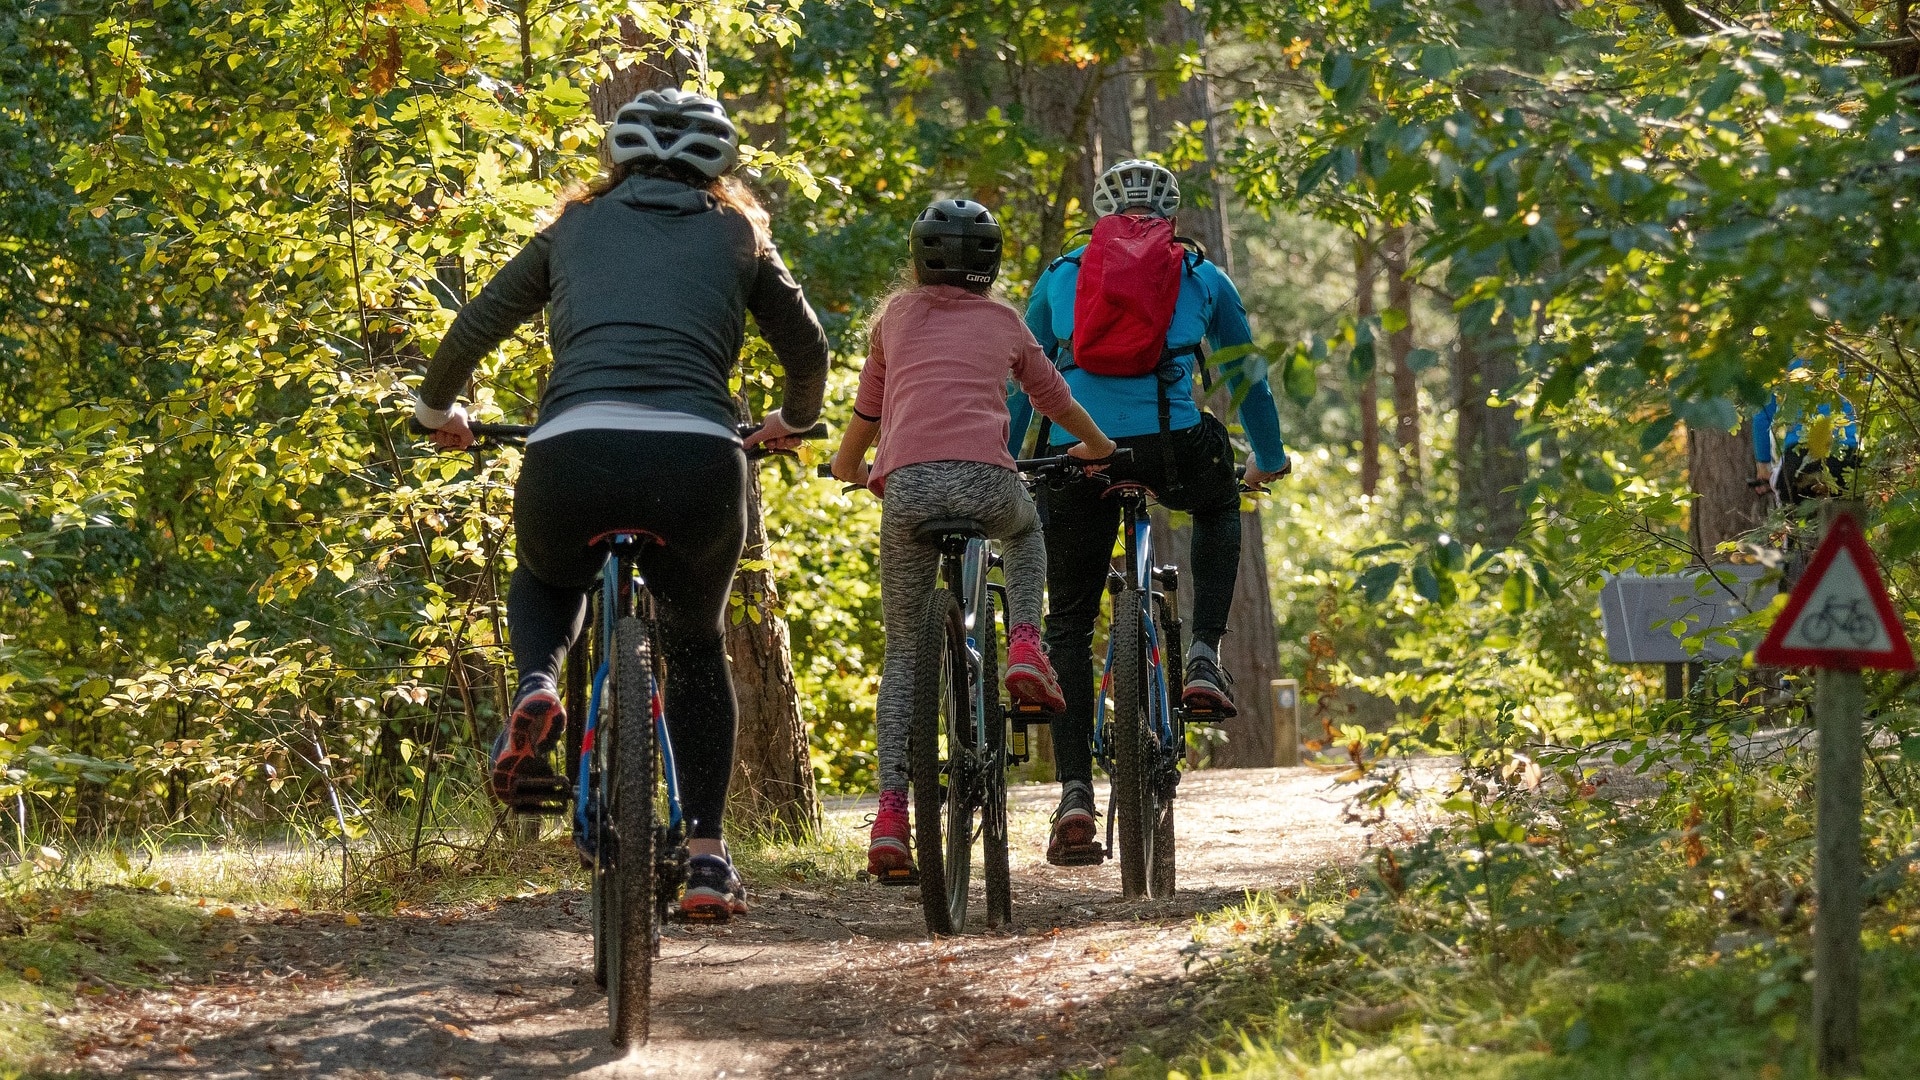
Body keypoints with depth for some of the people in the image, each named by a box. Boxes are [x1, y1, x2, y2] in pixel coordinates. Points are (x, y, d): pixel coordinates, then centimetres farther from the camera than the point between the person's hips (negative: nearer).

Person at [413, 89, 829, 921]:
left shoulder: (576, 228, 25)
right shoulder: (735, 236, 24)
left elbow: (475, 328, 28)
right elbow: (807, 347, 33)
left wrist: (437, 409, 46)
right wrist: (791, 422, 54)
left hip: (572, 451, 0)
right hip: (697, 461, 0)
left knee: (544, 581, 34)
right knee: (697, 645, 26)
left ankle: (536, 689, 1)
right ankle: (706, 855, 17)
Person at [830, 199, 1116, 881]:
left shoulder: (897, 314, 22)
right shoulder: (1003, 322, 22)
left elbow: (867, 410, 31)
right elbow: (1053, 398, 37)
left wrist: (848, 464, 52)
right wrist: (1096, 445, 57)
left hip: (906, 484, 0)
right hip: (985, 480, 0)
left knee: (903, 651, 13)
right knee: (1025, 529, 39)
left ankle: (890, 813, -1)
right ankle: (1025, 648, 13)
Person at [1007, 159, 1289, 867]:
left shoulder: (1059, 276, 21)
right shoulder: (1201, 277, 20)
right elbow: (1246, 375, 30)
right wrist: (1269, 459, 45)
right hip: (1172, 448, 0)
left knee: (1068, 626, 11)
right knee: (1218, 506, 36)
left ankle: (1074, 794, -1)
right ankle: (1204, 659, 18)